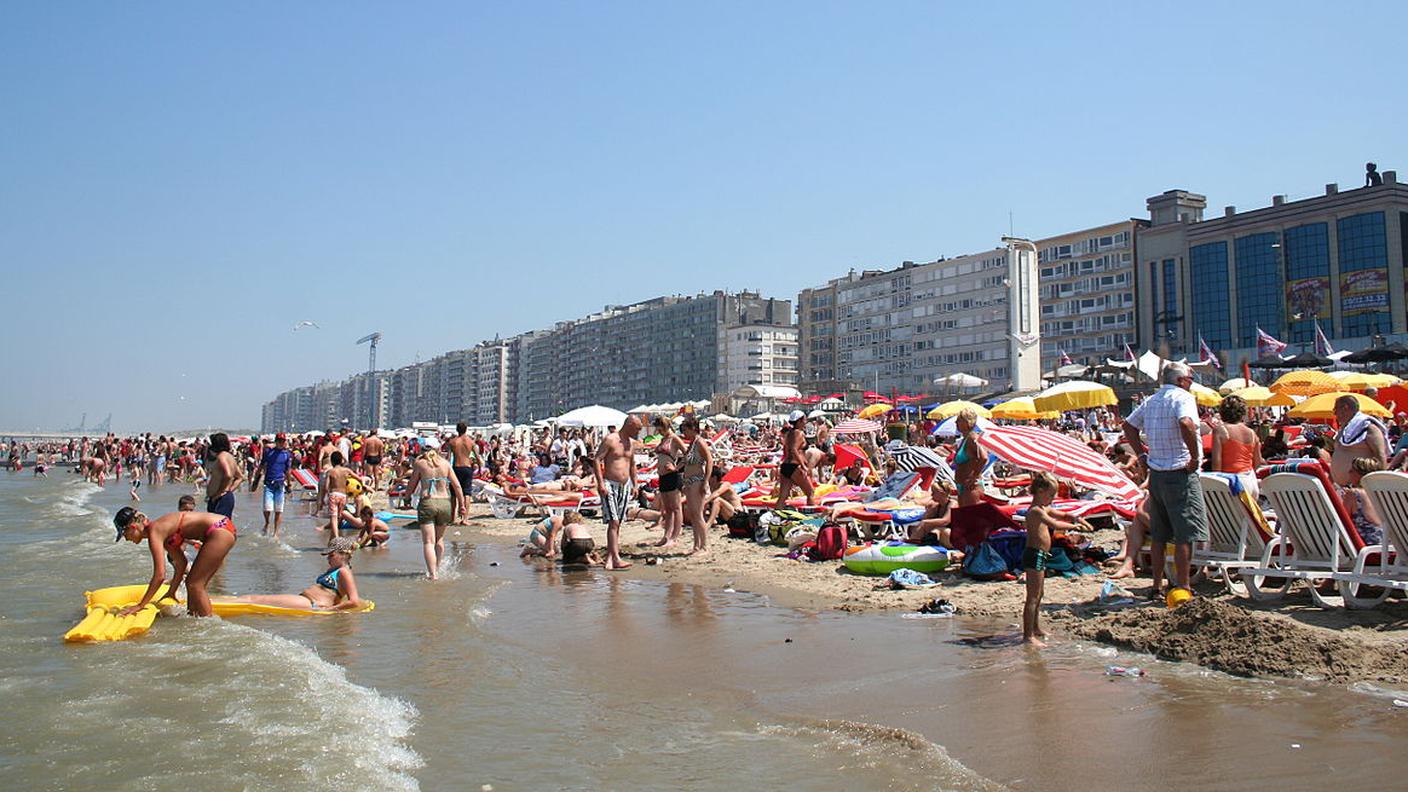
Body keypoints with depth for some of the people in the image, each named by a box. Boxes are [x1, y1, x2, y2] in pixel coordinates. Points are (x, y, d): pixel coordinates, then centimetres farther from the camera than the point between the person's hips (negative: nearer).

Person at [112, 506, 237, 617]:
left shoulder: (154, 532, -11)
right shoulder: (161, 530, 14)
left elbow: (160, 575, -15)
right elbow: (181, 563, 22)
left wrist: (141, 605, -9)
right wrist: (171, 592, 27)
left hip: (219, 531, -9)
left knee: (194, 585, -3)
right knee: (193, 583, 16)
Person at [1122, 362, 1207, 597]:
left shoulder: (1151, 401, 13)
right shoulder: (1183, 397, -11)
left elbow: (1129, 425, 21)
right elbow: (1186, 423, -31)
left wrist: (1143, 453, 16)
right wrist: (1195, 457, -21)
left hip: (1156, 474, 8)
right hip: (1180, 473, -8)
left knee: (1159, 535, 14)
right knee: (1185, 535, -2)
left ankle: (1157, 586, 19)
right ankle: (1182, 589, 0)